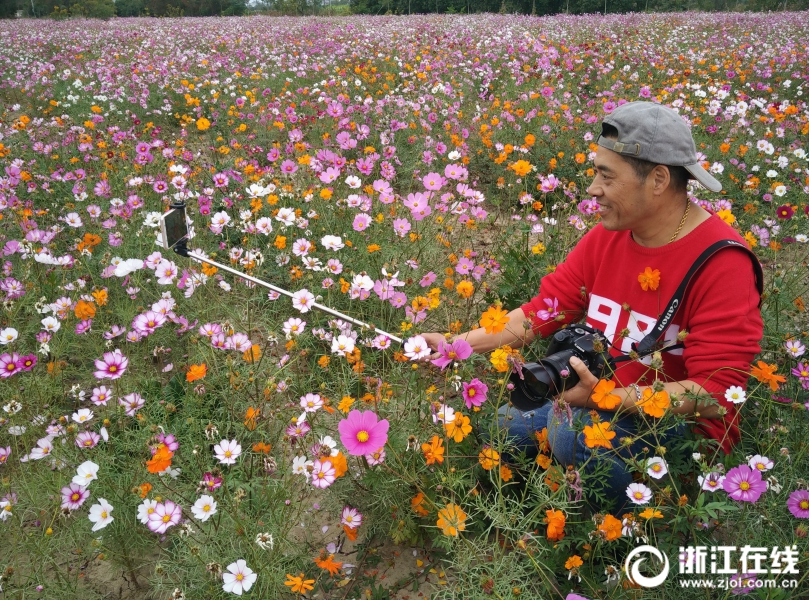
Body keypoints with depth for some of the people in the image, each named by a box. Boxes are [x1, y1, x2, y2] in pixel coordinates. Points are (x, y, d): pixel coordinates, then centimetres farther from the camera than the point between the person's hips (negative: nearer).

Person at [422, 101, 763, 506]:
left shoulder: (721, 263, -21)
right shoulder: (606, 235, -2)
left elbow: (715, 393, -23)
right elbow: (545, 309, -1)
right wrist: (457, 345, -11)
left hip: (684, 429, -5)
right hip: (600, 407, 6)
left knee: (572, 428, -31)